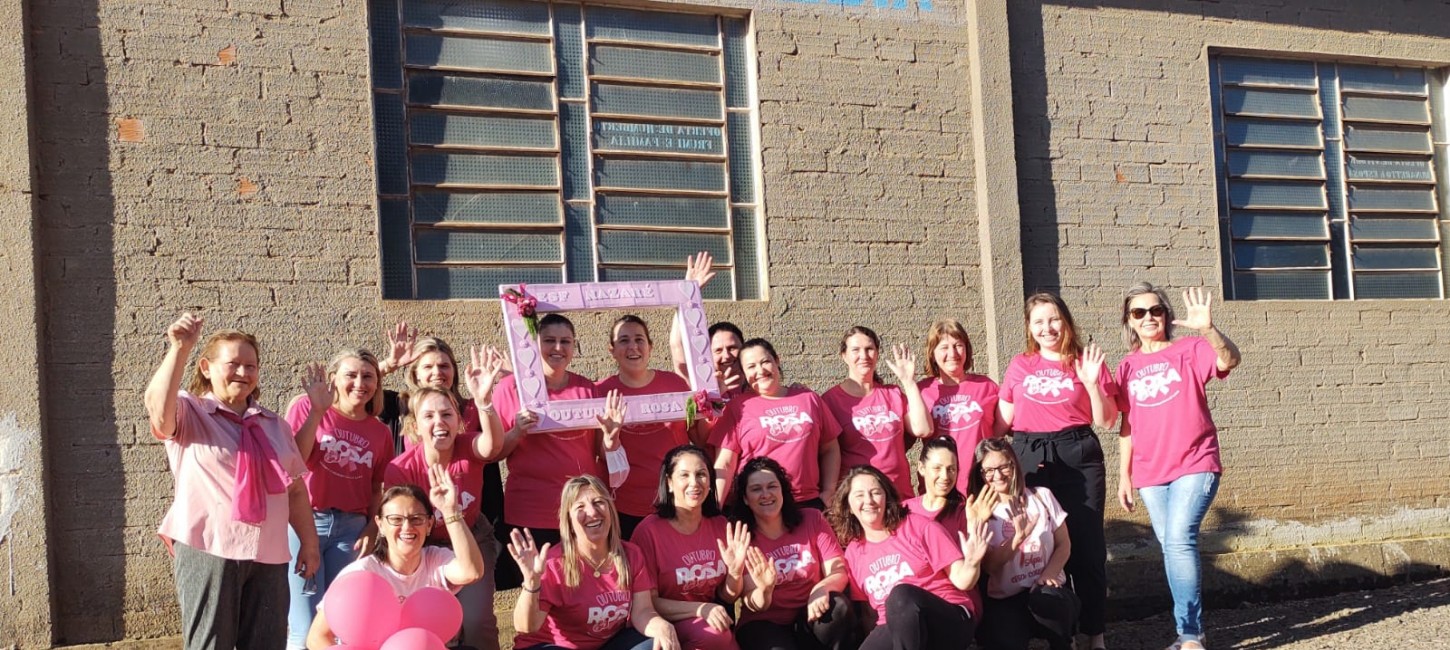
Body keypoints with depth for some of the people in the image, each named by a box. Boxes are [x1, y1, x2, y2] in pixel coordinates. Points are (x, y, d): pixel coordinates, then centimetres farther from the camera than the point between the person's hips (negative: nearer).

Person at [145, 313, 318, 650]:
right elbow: (158, 406, -22)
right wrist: (180, 349, -30)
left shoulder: (274, 425, 17)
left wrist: (309, 543, 11)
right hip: (207, 549, -4)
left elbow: (296, 490, 16)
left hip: (268, 555, 4)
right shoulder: (189, 413, 3)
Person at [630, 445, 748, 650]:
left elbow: (727, 597, 10)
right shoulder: (650, 531, -13)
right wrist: (700, 609, -21)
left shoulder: (721, 526, 3)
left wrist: (735, 571, -11)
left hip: (709, 621, 5)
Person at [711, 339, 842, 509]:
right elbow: (725, 464, -2)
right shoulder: (737, 408, 4)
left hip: (809, 503, 3)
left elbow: (829, 449, 16)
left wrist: (828, 493, 6)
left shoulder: (808, 398, 12)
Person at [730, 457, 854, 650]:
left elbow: (839, 573, -5)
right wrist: (764, 591, -34)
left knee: (838, 605, -29)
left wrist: (820, 589, -29)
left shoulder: (812, 520, 2)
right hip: (765, 624, -3)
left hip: (810, 618, 3)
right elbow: (753, 605, -9)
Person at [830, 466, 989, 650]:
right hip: (894, 630, 2)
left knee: (901, 594, -35)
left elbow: (961, 580, -2)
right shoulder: (853, 552, 12)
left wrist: (972, 563, -23)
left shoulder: (919, 527, 1)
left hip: (951, 620, -2)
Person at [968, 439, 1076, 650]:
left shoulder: (1042, 496, 4)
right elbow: (990, 566, -9)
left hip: (1046, 590, 2)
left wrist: (1049, 574, -12)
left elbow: (1063, 544, 6)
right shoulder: (980, 512, -1)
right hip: (1004, 600, -2)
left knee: (1044, 599, -35)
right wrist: (1018, 536, -24)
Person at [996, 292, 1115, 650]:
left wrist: (1091, 384, -11)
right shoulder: (1019, 366, 10)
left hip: (1078, 457, -2)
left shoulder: (1086, 362, 5)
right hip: (1029, 458, 2)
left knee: (1085, 544, -1)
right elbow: (1003, 421, 14)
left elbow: (1106, 421, 1)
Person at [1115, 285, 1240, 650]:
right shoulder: (1128, 367, 10)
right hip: (1150, 474, 4)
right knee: (1171, 547, 7)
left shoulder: (1189, 350, -1)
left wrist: (1207, 329, -40)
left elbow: (1229, 360, -22)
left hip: (1194, 465, -4)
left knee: (1179, 540, -18)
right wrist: (1124, 477, 8)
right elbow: (1128, 426, 13)